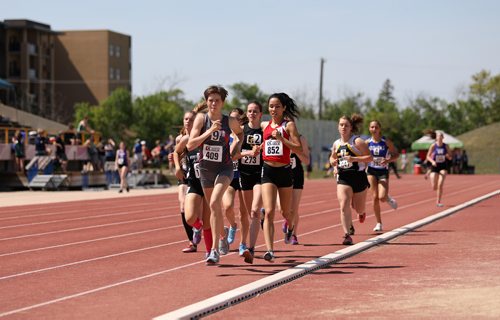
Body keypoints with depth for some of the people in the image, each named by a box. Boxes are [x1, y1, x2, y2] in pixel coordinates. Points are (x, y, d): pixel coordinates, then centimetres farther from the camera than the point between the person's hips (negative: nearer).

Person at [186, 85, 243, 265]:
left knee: (214, 203, -24)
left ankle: (215, 249, -25)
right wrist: (209, 132, -25)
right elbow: (190, 145, -16)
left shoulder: (230, 122, -8)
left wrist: (234, 149, 1)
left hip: (224, 169, -3)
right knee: (215, 209, 16)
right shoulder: (201, 119, -8)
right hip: (205, 169, 3)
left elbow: (239, 134, 16)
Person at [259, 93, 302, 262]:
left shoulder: (288, 125, -3)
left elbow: (299, 149, -12)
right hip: (268, 171, 2)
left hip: (284, 171, -1)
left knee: (286, 212, 16)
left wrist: (281, 139, -21)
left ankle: (290, 228, 52)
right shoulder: (264, 125, 8)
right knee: (269, 212, -14)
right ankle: (269, 250, -19)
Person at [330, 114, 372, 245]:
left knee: (358, 208, 11)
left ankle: (361, 212, 51)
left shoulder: (357, 141, -8)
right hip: (343, 178, 3)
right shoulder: (336, 144, 8)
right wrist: (333, 162, 3)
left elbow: (369, 157, -12)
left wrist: (353, 159, -23)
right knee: (344, 206, -16)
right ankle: (347, 235, -14)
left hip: (358, 177, -3)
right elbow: (332, 157, 26)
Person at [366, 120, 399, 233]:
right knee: (375, 197, -4)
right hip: (371, 171, 2)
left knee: (382, 198, -17)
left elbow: (396, 155, -3)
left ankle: (388, 198, 22)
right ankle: (379, 223, 8)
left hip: (383, 172, -2)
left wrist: (388, 160, -20)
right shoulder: (367, 142, 0)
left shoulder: (386, 142, -6)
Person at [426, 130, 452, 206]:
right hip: (435, 166, 0)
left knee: (440, 184, -19)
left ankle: (438, 202, -10)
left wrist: (448, 156, -17)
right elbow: (428, 157, -2)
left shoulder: (446, 146, -1)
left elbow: (450, 157, 7)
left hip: (443, 167, 0)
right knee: (434, 187, -2)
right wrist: (432, 161, -21)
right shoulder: (433, 146, -5)